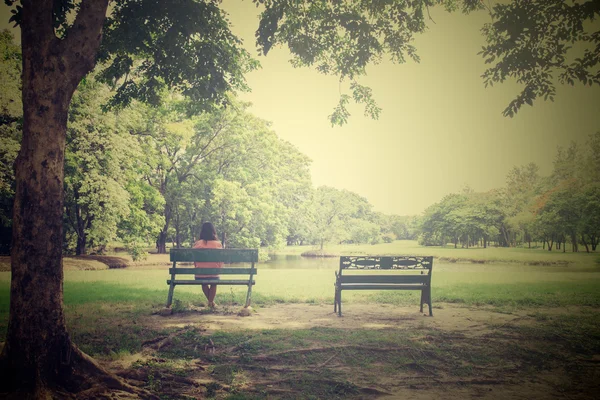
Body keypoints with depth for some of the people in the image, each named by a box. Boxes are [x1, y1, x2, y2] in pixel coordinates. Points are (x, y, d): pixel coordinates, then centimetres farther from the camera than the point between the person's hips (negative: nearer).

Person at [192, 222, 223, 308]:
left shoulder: (197, 244, -7)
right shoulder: (218, 244, -7)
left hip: (200, 274, 0)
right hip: (214, 274, 0)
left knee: (204, 284, 31)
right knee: (213, 285, 30)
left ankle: (210, 301, 36)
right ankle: (211, 301, 25)